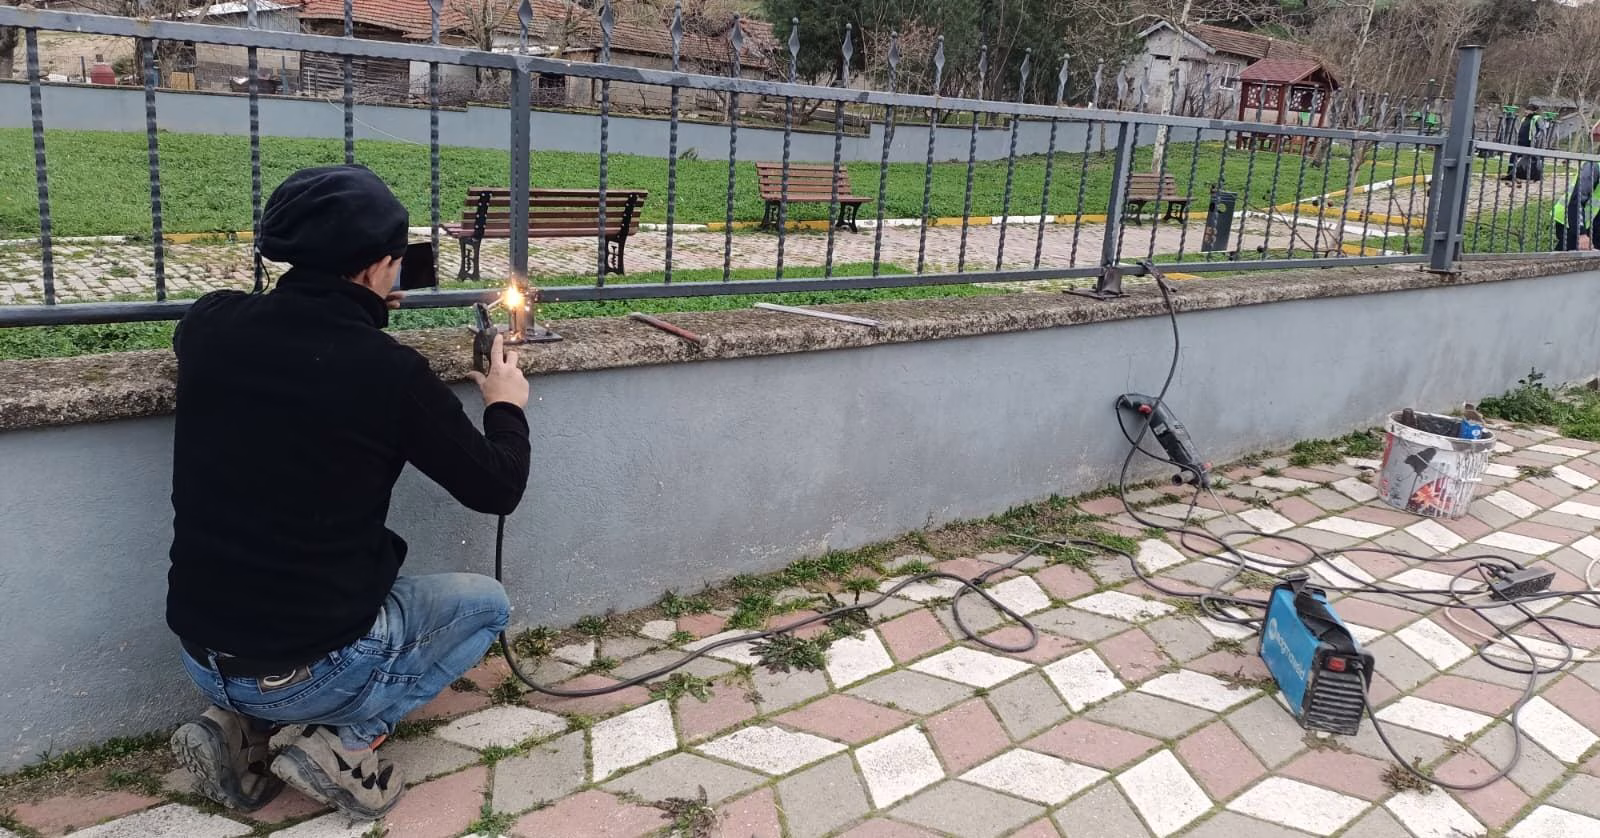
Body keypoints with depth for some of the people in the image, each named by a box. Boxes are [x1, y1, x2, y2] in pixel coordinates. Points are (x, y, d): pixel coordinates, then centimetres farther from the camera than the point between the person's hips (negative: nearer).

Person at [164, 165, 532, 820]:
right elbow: (497, 490, -7)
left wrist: (349, 311, 23)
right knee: (485, 604, 19)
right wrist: (506, 408, 12)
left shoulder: (210, 325, -6)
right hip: (311, 669, -6)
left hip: (200, 656, 6)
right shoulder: (389, 372, -19)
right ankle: (342, 742, 2)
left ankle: (243, 729, 13)